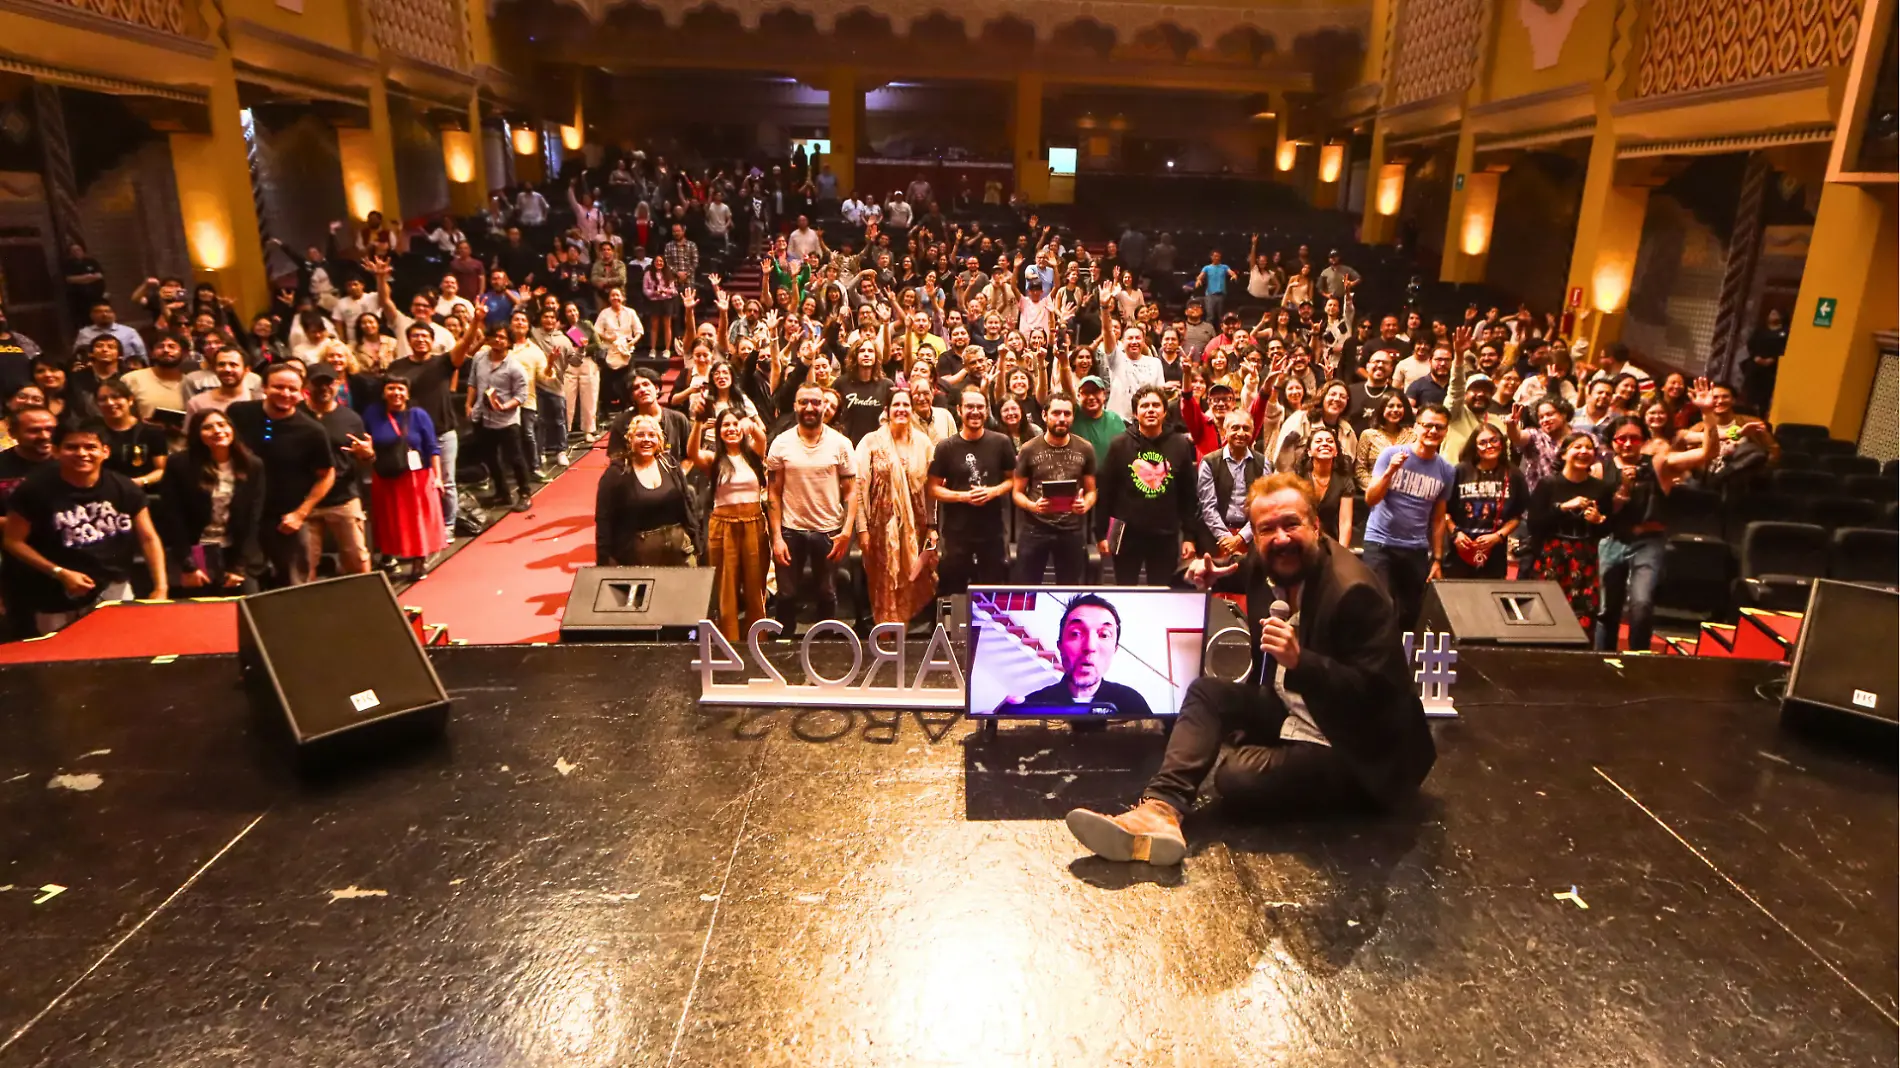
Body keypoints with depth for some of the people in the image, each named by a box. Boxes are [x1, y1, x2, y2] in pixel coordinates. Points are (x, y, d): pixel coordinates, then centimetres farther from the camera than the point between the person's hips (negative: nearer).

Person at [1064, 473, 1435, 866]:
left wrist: (1301, 660, -40)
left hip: (1349, 748, -8)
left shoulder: (1353, 591, -27)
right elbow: (1250, 573, 24)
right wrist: (1211, 575, 3)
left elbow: (1376, 692, -27)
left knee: (1237, 778, -28)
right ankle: (1160, 810, -20)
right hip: (1285, 710, 9)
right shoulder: (1266, 565, -3)